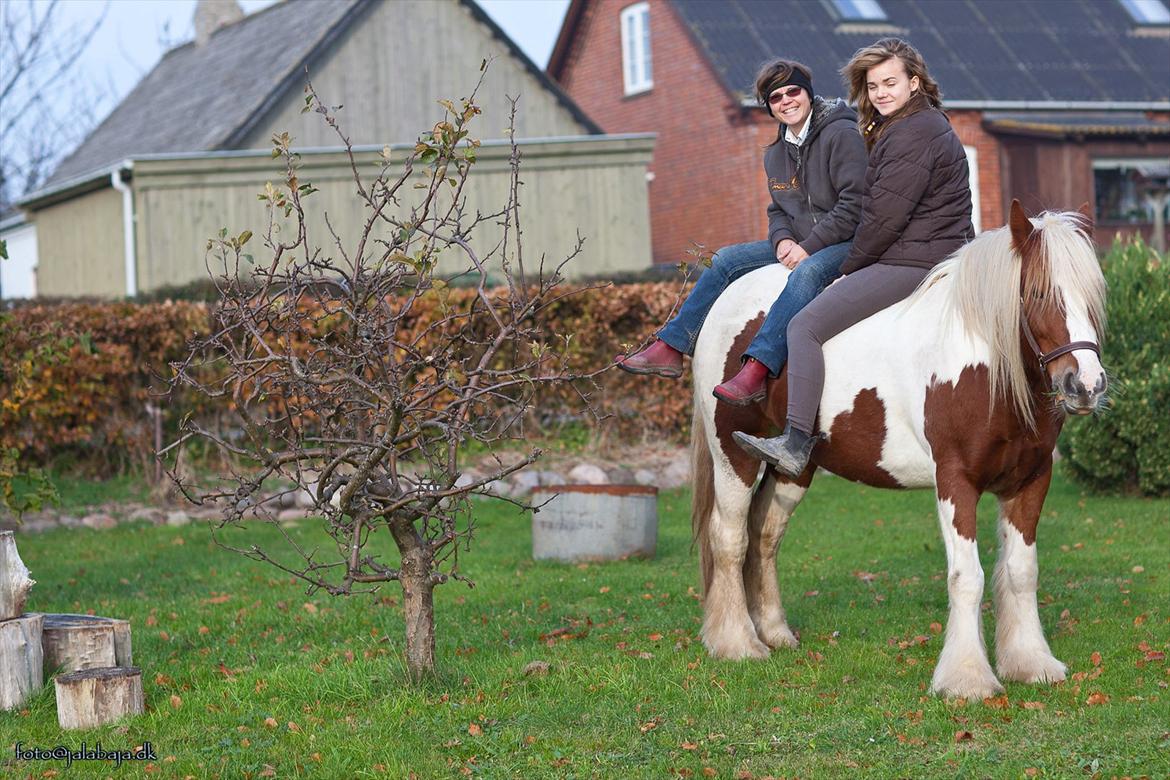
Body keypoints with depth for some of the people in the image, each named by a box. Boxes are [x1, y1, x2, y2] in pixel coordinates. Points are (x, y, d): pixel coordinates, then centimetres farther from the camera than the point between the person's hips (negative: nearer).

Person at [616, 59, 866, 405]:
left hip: (848, 241, -9)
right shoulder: (775, 154, 13)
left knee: (807, 272, -38)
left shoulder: (841, 134, -12)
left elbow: (854, 205, -18)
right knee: (726, 260, 1)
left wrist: (808, 246, -21)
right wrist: (783, 240, -6)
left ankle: (756, 369, -53)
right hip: (798, 244, 9)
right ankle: (670, 348, -3)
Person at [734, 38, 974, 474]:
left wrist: (848, 268, -6)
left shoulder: (910, 135, -15)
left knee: (806, 326, -17)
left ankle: (796, 445, -26)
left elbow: (885, 219, -19)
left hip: (912, 263, -12)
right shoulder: (929, 125, 20)